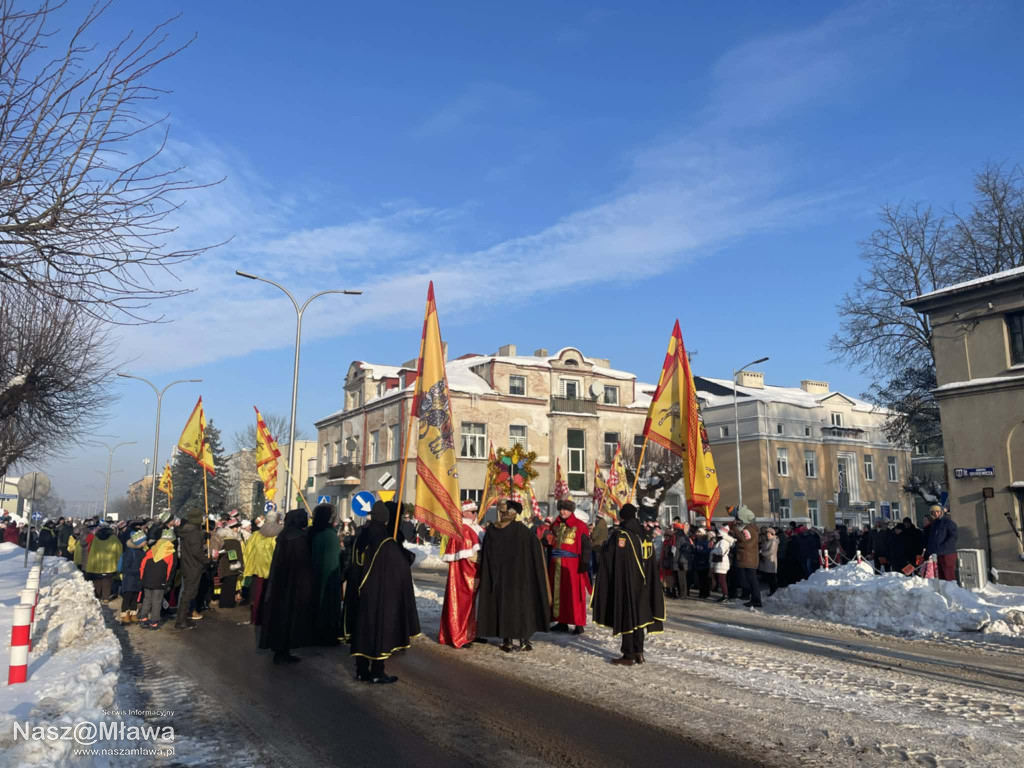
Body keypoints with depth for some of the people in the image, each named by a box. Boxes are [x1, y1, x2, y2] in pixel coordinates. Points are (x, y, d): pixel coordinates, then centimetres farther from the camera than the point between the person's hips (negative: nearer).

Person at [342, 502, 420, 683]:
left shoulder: (360, 539, 1)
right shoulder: (388, 543, -17)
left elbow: (353, 569, 9)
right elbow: (402, 570, -8)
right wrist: (407, 555, 10)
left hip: (360, 594, 6)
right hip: (382, 595, -6)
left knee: (362, 628, 13)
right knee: (379, 629, 3)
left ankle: (362, 671, 19)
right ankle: (377, 673, 8)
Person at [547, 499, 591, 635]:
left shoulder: (580, 526, -4)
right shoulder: (555, 525, 13)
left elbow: (586, 547, -8)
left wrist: (584, 564, -16)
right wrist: (549, 564, 15)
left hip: (572, 564, -6)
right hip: (556, 565, 6)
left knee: (574, 593, -4)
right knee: (558, 592, 8)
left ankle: (579, 624, 2)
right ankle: (561, 622, 17)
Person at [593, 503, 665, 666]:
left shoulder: (619, 534, -12)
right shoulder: (644, 535, 5)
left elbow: (608, 559, -12)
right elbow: (652, 563, 10)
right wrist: (647, 583, 16)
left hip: (624, 582, -6)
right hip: (642, 584, 6)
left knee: (626, 615, 1)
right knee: (638, 614, 14)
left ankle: (628, 656, 4)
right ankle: (639, 652, 17)